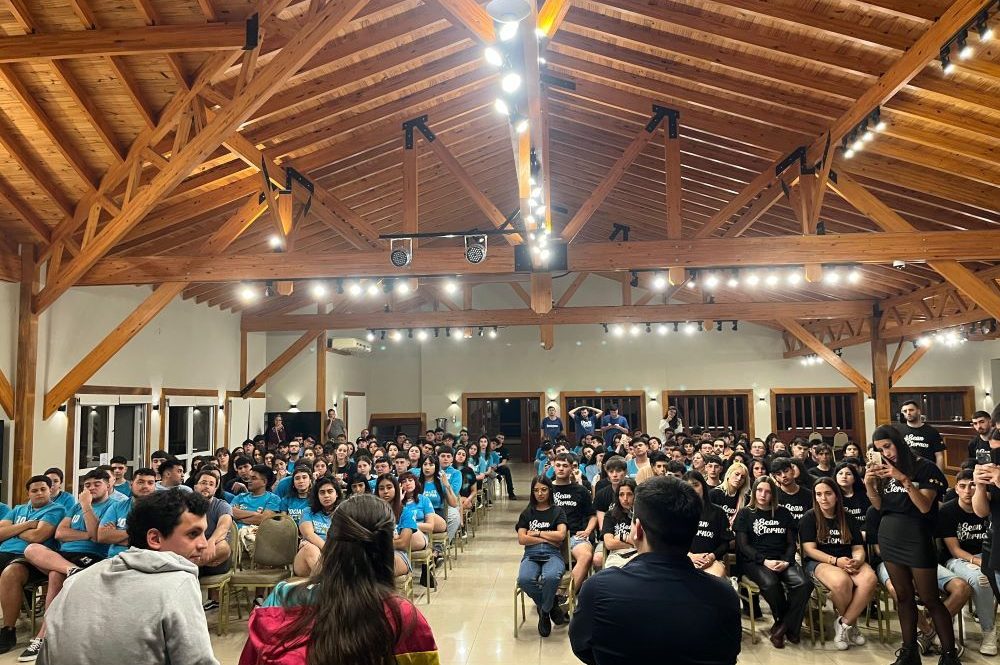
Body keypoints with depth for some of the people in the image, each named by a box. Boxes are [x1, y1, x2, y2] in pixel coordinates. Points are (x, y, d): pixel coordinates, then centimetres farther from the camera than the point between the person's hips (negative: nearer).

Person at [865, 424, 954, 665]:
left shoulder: (925, 467, -7)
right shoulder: (884, 469, 8)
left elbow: (924, 506, -16)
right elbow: (879, 506, 9)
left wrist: (904, 479, -25)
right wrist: (869, 484, -8)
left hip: (917, 539, -5)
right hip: (889, 538, 5)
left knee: (930, 600, -3)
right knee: (904, 597, 10)